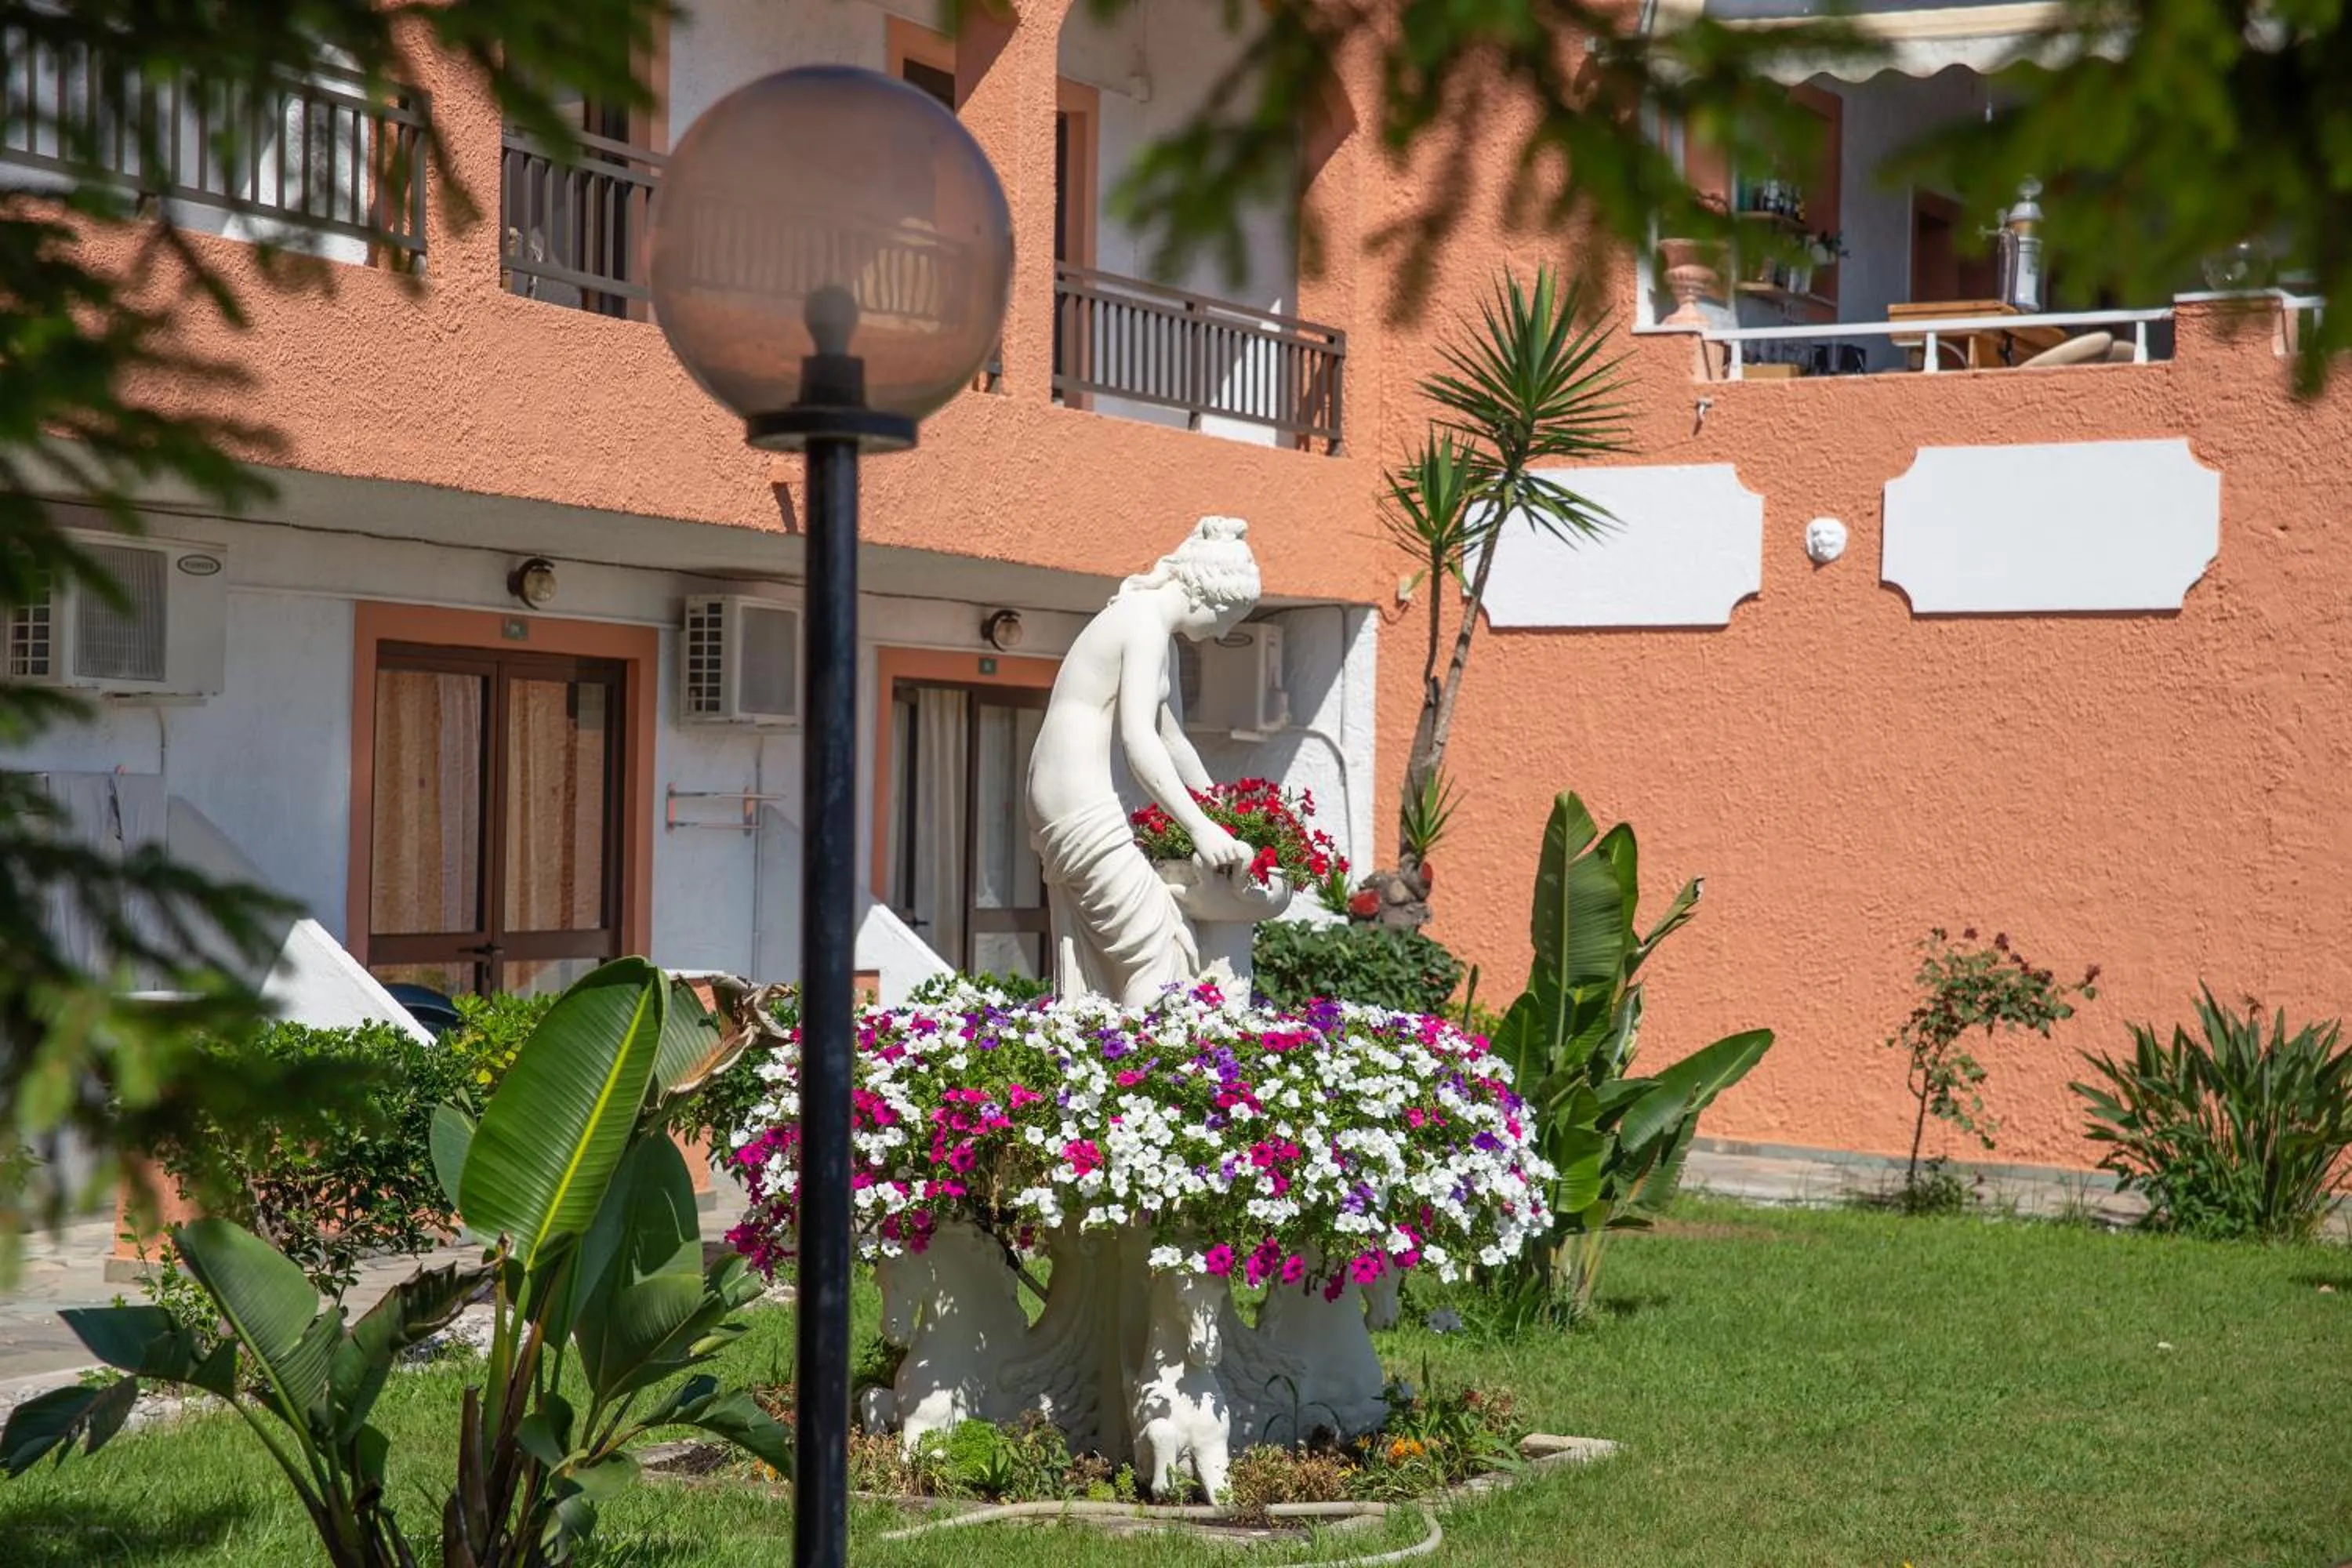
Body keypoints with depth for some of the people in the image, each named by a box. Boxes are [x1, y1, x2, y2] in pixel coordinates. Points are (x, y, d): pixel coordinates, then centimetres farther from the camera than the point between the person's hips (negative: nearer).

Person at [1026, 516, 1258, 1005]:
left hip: (1061, 800, 11)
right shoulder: (1146, 622, -14)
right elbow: (1139, 740, -24)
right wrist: (1201, 827, -27)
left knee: (1093, 963, 7)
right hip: (1080, 803, -11)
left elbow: (1171, 739, 27)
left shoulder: (1160, 634, 19)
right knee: (1158, 948, -12)